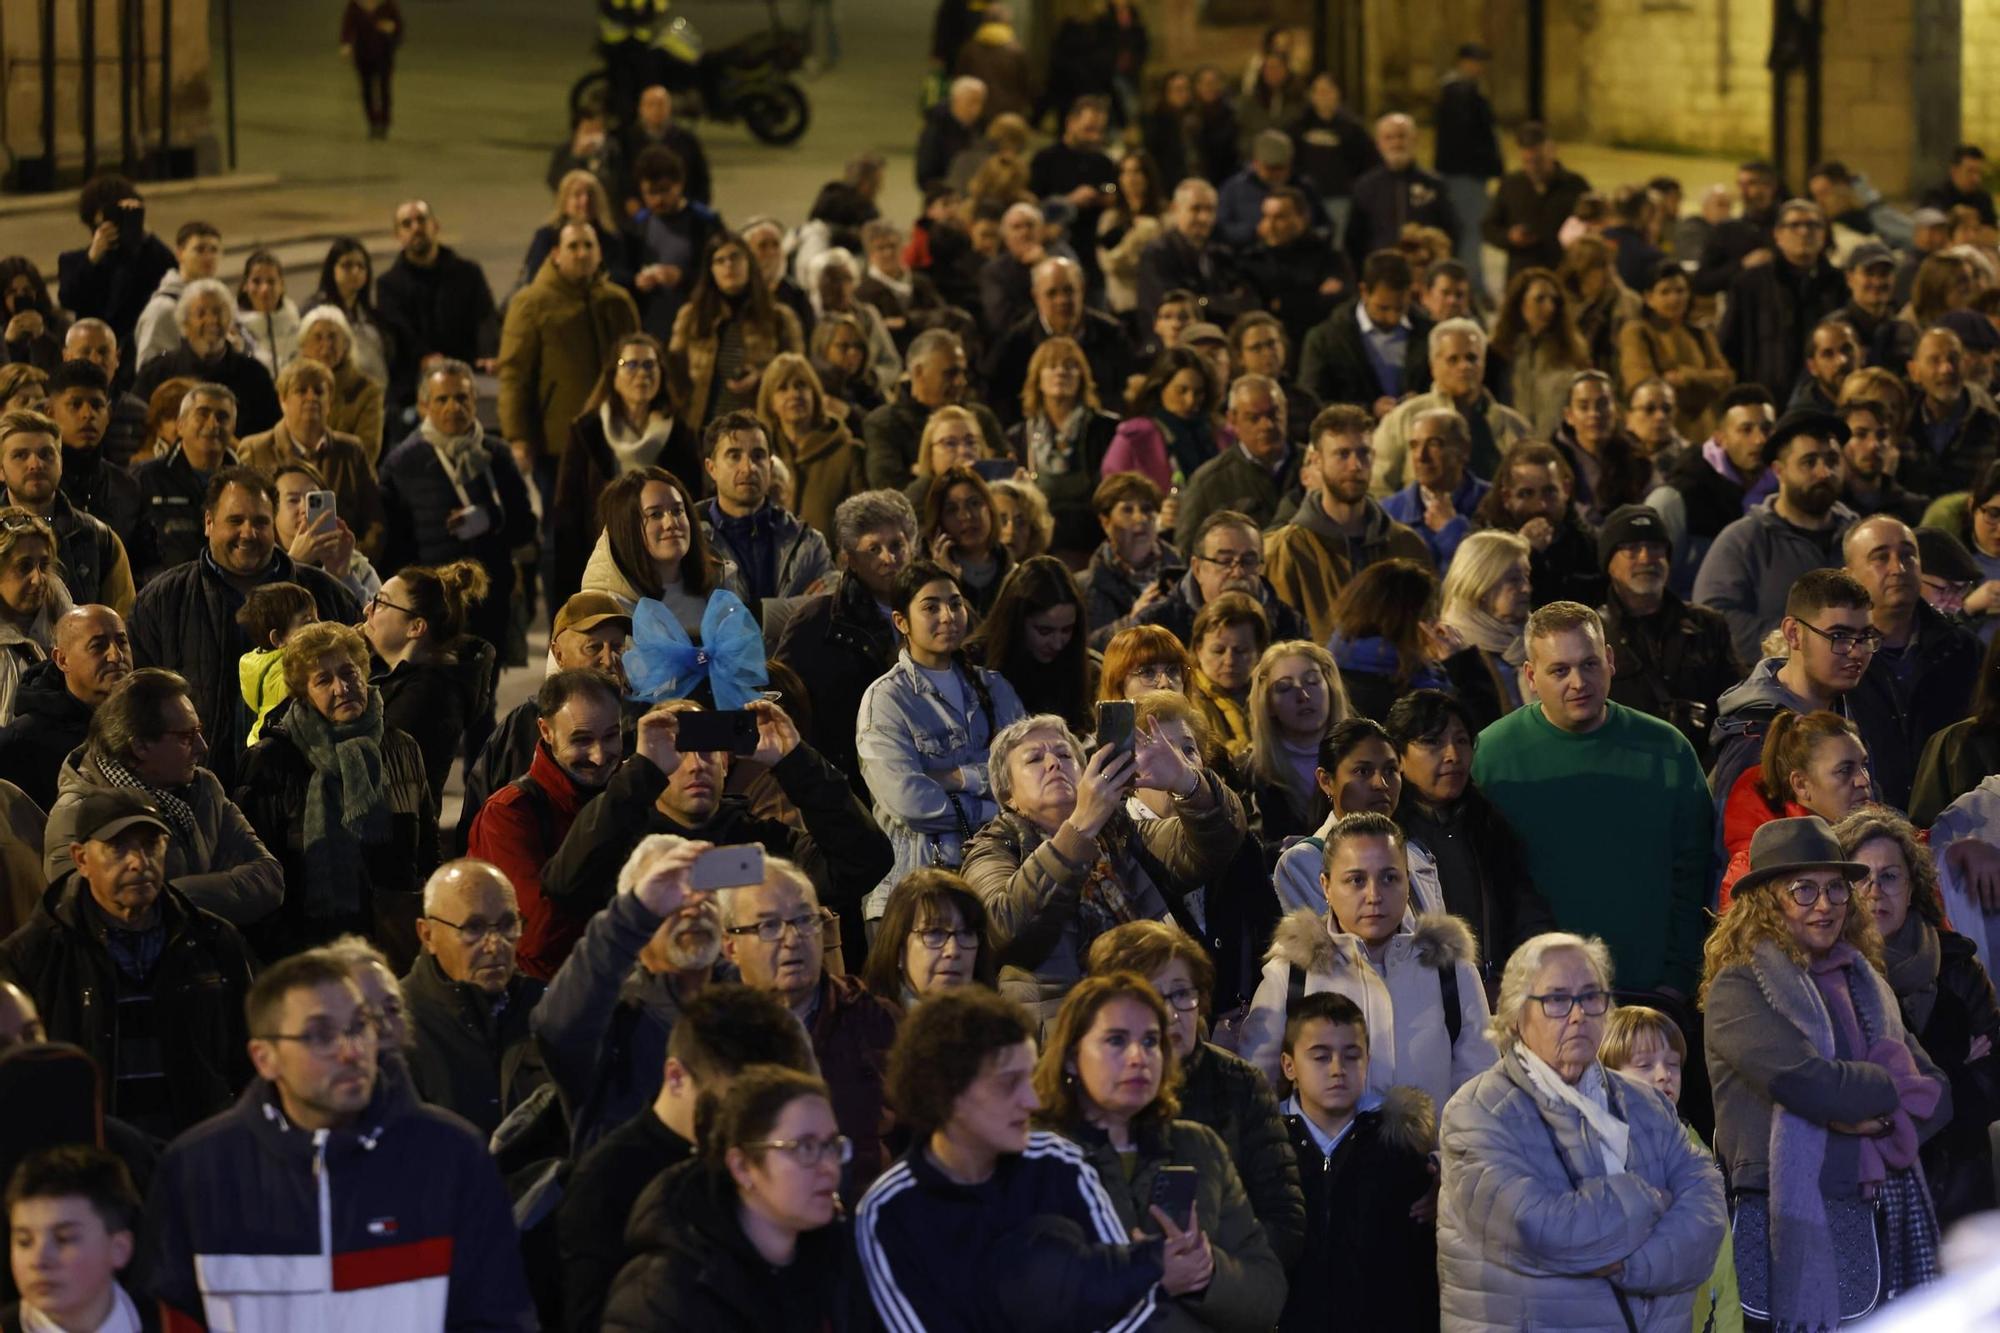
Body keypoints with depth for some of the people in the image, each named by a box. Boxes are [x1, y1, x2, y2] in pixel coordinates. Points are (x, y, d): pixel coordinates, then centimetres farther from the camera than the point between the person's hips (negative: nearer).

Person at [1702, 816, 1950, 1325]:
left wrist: (1877, 1114, -9)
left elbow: (1939, 1097, 11)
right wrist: (1899, 1088, -3)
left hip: (1883, 1223, 6)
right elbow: (1809, 1082, -20)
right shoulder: (1738, 989, -5)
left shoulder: (1866, 986, 17)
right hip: (1795, 1238, -6)